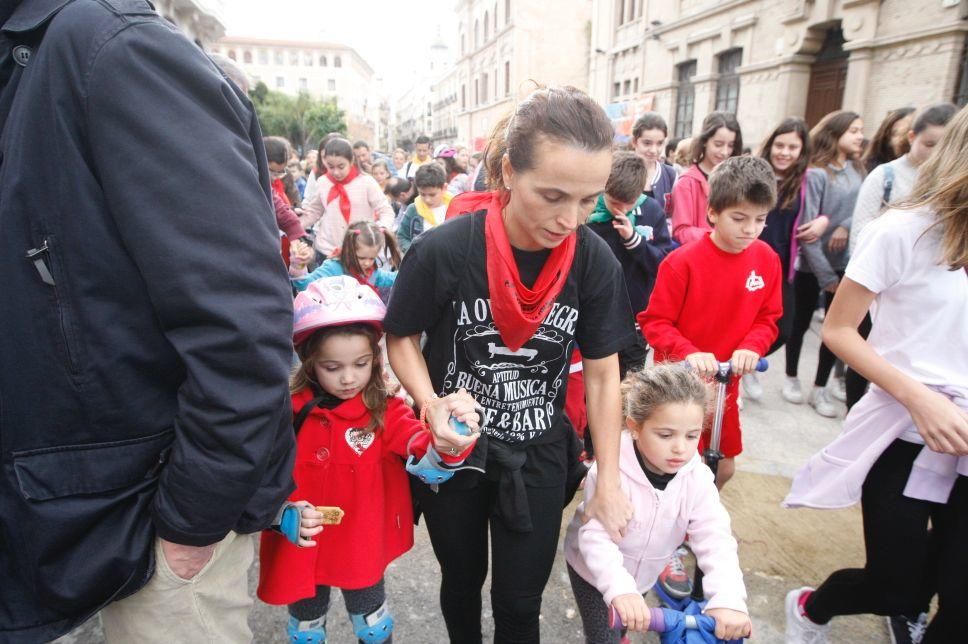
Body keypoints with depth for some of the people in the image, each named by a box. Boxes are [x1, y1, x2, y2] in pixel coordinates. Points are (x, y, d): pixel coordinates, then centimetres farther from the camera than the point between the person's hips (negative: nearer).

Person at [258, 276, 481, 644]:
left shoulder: (387, 412, -16)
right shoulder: (288, 414, -16)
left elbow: (428, 465, -29)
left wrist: (447, 445, -51)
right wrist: (286, 516, -28)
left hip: (363, 550, 0)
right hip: (299, 550, 1)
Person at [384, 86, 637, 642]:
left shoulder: (595, 261, -16)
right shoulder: (442, 251, -23)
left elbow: (603, 376, -5)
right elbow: (402, 339, -6)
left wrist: (610, 483, -3)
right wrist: (433, 407, -24)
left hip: (538, 455, 1)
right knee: (463, 579, 23)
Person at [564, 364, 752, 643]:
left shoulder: (698, 478, -21)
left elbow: (715, 539, -26)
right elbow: (596, 537, -36)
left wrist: (728, 599, -42)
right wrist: (619, 588, -52)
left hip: (643, 574, 4)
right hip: (595, 571, -4)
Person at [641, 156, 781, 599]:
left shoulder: (767, 260, -4)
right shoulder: (683, 261, -19)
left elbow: (768, 318, 5)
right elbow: (655, 322, -15)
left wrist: (751, 347, -14)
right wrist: (688, 353, -29)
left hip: (725, 382, 5)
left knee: (724, 466, 16)